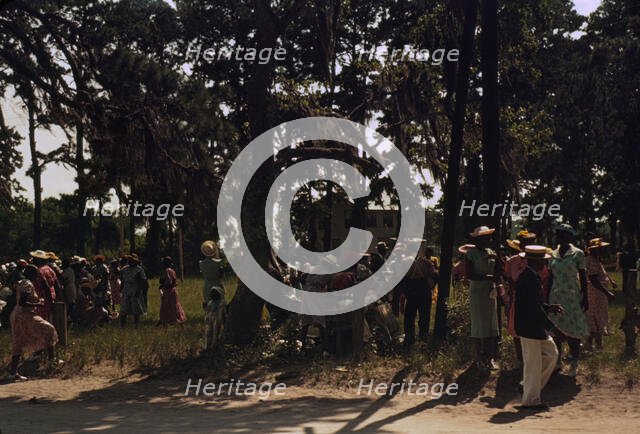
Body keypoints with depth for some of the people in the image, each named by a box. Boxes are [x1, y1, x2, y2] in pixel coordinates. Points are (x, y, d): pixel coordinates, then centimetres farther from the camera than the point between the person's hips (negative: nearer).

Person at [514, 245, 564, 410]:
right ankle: (531, 399, 9)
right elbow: (534, 306, -24)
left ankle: (528, 386, 23)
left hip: (536, 327, 10)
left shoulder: (527, 276, 11)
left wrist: (550, 307, 10)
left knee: (551, 354, 17)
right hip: (530, 327, -10)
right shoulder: (530, 278, -21)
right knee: (533, 363, -1)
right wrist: (549, 324, -17)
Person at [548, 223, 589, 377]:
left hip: (572, 296, -4)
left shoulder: (577, 254, -5)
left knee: (573, 330, -3)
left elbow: (582, 277, -3)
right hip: (556, 296, 4)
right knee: (556, 329, 5)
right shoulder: (553, 255, 7)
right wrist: (547, 297, 10)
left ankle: (574, 364, 5)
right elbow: (551, 278, 12)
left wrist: (585, 297, -6)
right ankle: (558, 360, 19)